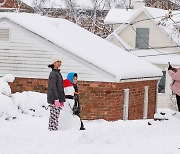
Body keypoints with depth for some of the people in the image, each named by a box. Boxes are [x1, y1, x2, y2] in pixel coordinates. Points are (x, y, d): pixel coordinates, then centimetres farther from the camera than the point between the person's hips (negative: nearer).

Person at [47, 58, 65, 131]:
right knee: (54, 116, -9)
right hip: (54, 99, -9)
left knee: (55, 116, 9)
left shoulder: (58, 73, 19)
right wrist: (56, 99, -23)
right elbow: (53, 88, -18)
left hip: (58, 98, 9)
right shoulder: (53, 74, -11)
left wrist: (62, 100, 20)